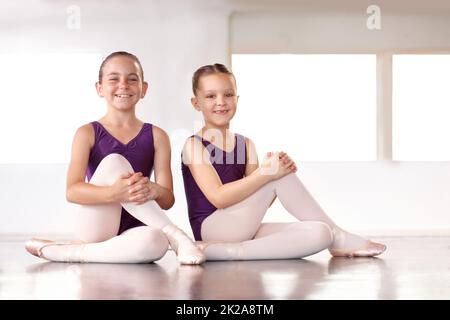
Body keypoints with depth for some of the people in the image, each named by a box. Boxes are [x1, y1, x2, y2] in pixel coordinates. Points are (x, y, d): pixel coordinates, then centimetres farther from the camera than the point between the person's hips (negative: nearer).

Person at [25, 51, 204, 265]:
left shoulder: (156, 136, 8)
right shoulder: (88, 133, 2)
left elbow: (167, 200, 1)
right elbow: (72, 191, -13)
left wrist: (153, 190, -25)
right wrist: (113, 193, -34)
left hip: (132, 233, 0)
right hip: (97, 230, 0)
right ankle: (176, 236, -24)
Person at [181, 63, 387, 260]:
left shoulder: (246, 144, 14)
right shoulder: (195, 145, -4)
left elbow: (259, 201, 9)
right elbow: (218, 198, -17)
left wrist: (280, 169, -10)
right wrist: (266, 172, -23)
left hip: (244, 230, 6)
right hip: (211, 229, -6)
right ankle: (339, 237, -9)